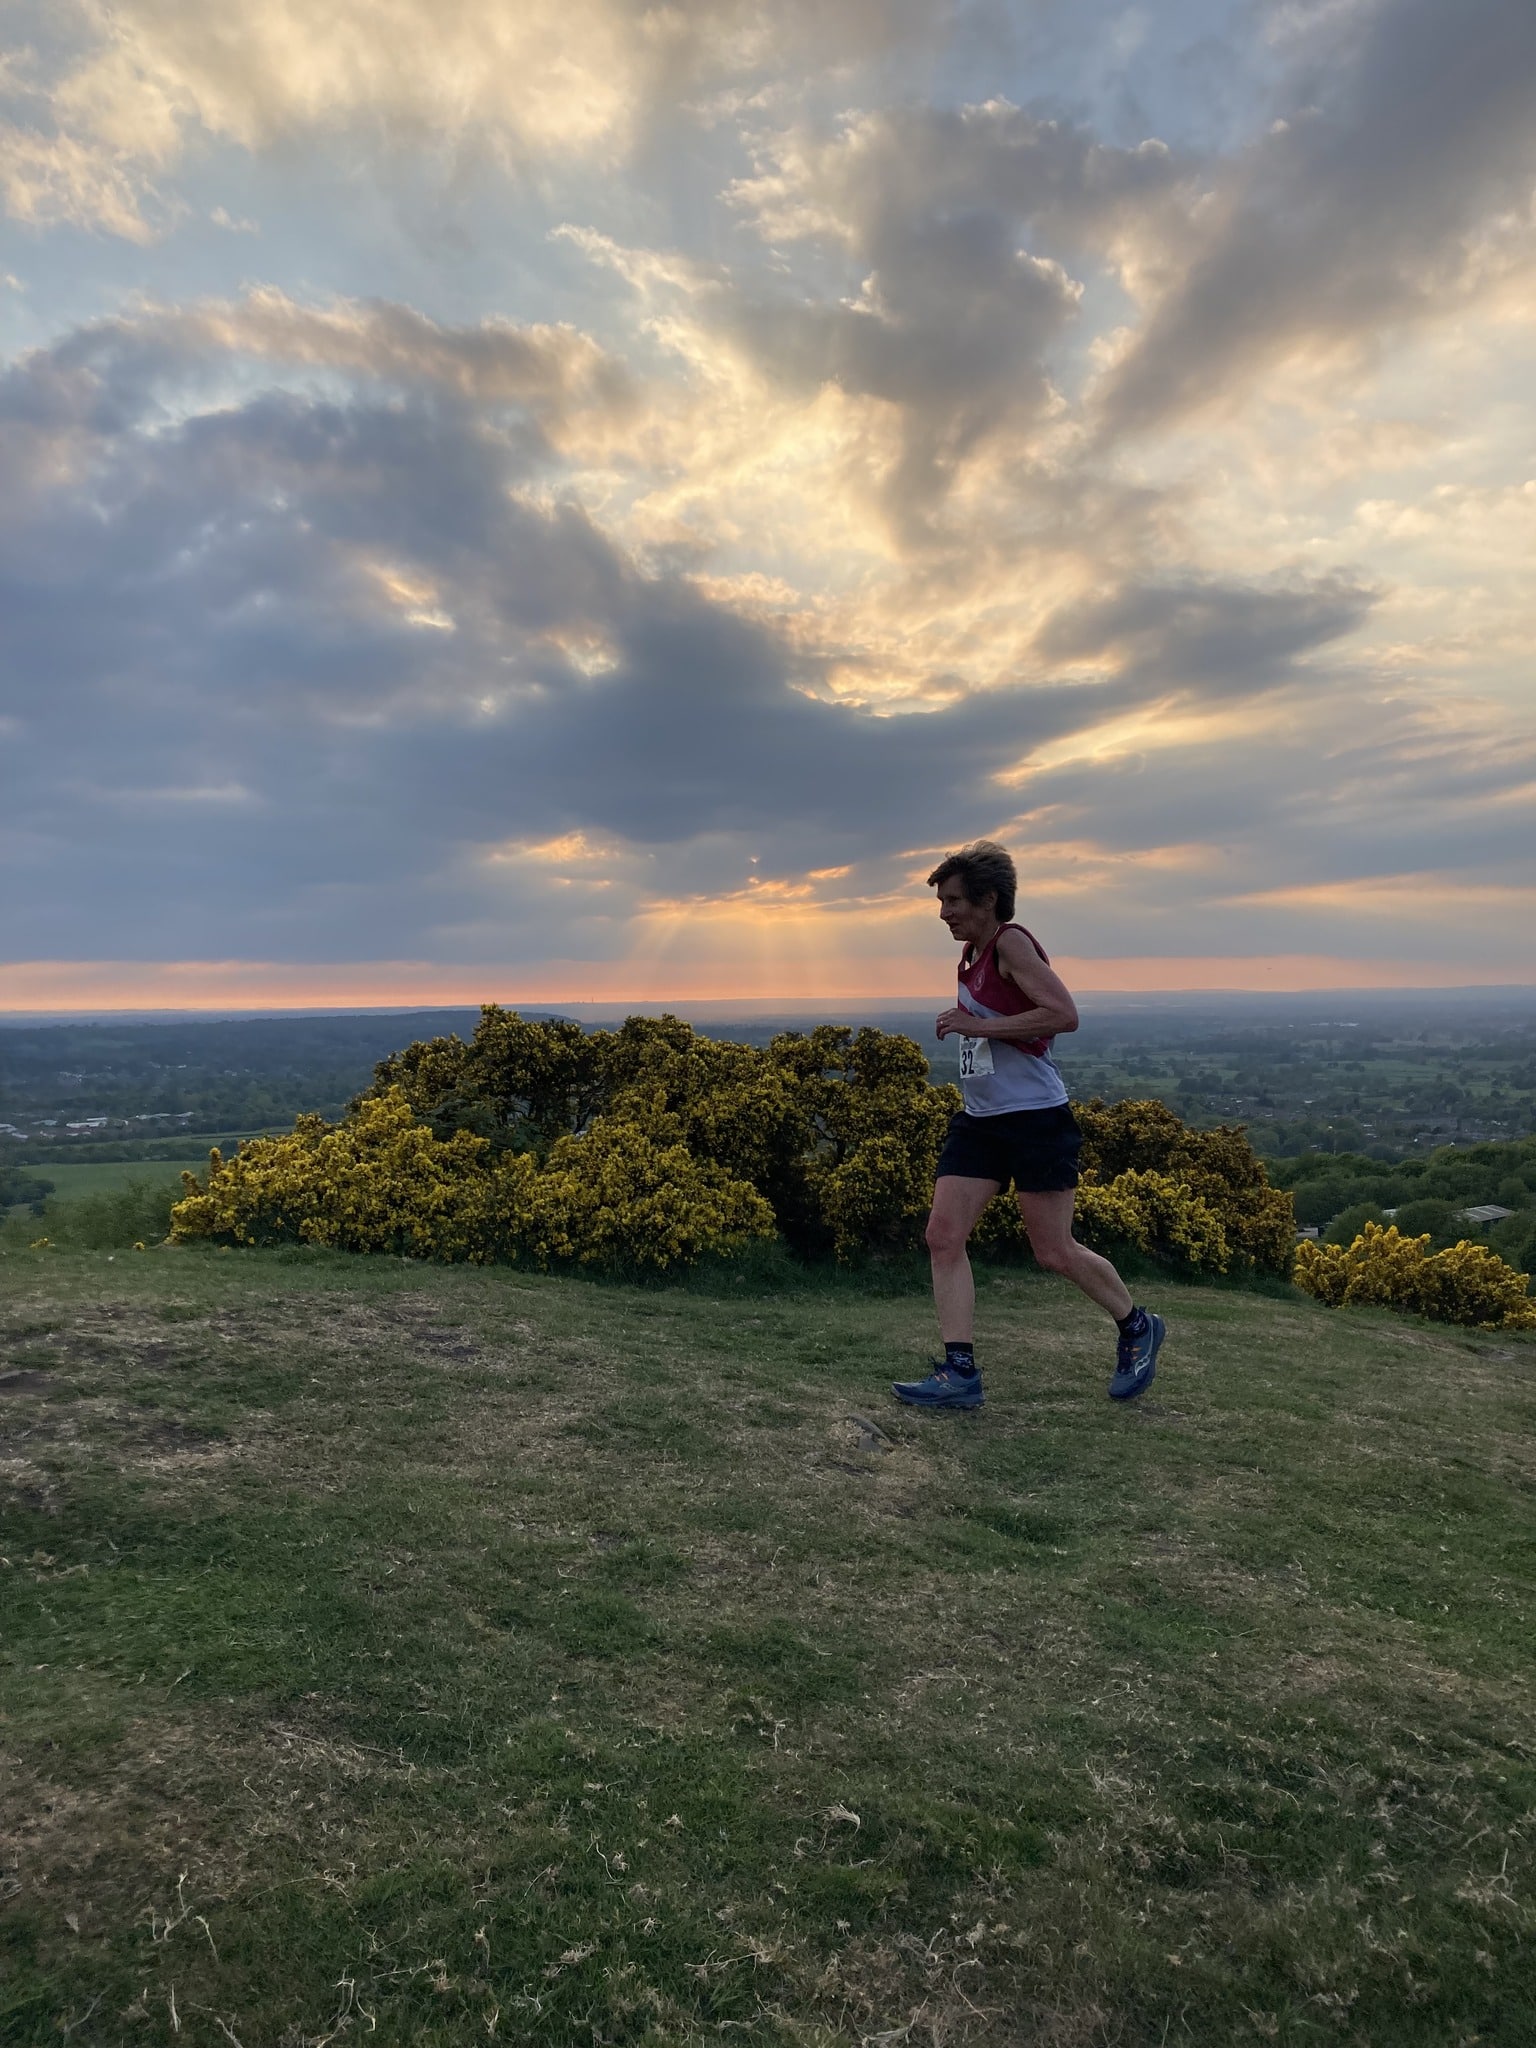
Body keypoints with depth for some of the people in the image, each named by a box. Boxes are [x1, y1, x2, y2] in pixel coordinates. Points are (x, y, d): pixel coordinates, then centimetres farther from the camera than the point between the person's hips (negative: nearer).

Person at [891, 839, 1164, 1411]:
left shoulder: (1011, 941, -13)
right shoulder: (973, 954, 14)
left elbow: (1064, 1014, -23)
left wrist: (980, 1026, -22)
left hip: (1036, 1118, -9)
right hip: (979, 1121, 9)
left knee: (1054, 1252, 2)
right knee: (943, 1236, -3)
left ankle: (1137, 1329, 28)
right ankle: (960, 1372, 1)